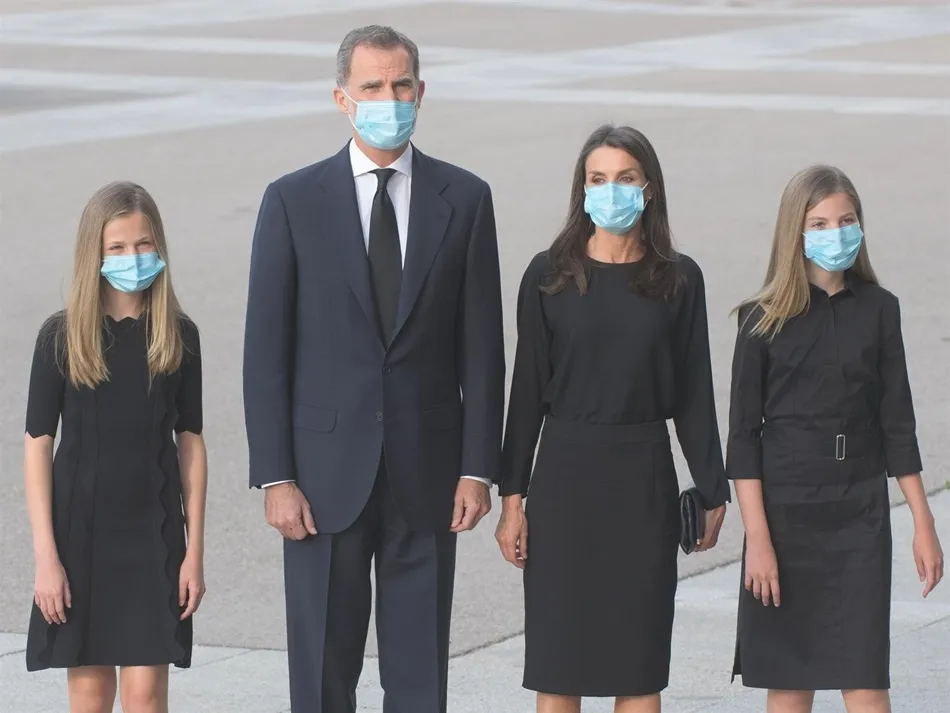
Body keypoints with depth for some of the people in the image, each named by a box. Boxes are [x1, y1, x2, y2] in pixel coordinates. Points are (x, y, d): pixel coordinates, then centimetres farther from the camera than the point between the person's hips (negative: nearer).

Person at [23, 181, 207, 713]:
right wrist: (46, 554, -8)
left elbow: (190, 443, 5)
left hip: (153, 533, 0)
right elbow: (38, 445, -3)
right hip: (79, 533, 0)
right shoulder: (62, 337, -4)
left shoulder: (178, 336, 1)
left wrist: (195, 550, 1)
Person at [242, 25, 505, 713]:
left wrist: (479, 467, -2)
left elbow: (482, 345, 4)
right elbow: (266, 350, -1)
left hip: (428, 470, 1)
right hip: (327, 471, -1)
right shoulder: (294, 201, 0)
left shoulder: (464, 199, 4)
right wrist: (275, 477, -6)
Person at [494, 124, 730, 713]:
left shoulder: (677, 280, 2)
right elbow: (528, 392, 2)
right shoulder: (549, 276, 1)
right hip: (565, 472, 0)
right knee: (557, 663, 1)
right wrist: (512, 496, -1)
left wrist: (713, 491, 4)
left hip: (644, 479, 0)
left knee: (641, 662, 3)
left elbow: (693, 395, 6)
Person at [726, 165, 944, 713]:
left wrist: (923, 523, 6)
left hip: (860, 514, 1)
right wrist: (757, 538, -9)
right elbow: (744, 435, -2)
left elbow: (897, 422, 8)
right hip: (786, 513, -1)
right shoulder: (766, 319, -2)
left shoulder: (878, 309, 4)